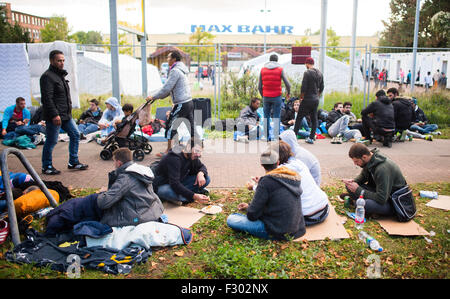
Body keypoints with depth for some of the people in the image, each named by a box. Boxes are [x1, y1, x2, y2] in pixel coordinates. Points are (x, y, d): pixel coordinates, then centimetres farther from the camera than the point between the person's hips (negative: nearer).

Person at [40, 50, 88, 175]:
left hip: (66, 115, 10)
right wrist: (54, 115, -25)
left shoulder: (60, 75, 18)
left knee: (75, 134, 11)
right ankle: (46, 167, 13)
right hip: (54, 117, -10)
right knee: (51, 141, -1)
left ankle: (73, 162, 20)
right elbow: (47, 98, -21)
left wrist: (68, 112, 21)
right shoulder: (47, 76, -13)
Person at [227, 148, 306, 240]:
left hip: (277, 232, -8)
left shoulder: (266, 182, -18)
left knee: (231, 219, -6)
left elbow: (252, 215, -15)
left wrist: (249, 209, 10)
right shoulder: (294, 177, 5)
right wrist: (249, 206, 17)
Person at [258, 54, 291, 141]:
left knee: (266, 117, 10)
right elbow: (288, 85, -5)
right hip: (277, 97, -2)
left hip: (266, 97, 2)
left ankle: (266, 137, 10)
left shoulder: (263, 70, 5)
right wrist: (288, 93, 14)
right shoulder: (280, 69, -3)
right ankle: (276, 137, -2)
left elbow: (259, 86, 5)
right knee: (276, 117, 2)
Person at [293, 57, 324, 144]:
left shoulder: (307, 73, -13)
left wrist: (302, 96, -3)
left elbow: (304, 87, -16)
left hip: (307, 99, -6)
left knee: (299, 118, 2)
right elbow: (321, 88, 13)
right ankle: (311, 137, 11)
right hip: (316, 100, 7)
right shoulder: (320, 73, 9)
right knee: (314, 119, 10)